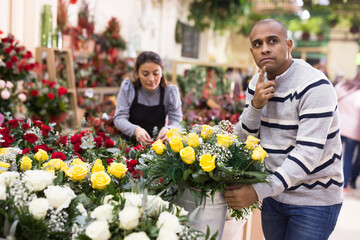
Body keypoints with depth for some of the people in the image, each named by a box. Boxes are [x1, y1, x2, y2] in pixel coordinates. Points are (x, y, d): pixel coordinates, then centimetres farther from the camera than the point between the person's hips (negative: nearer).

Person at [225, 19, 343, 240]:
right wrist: (255, 104, -18)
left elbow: (309, 153, -27)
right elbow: (244, 137, 2)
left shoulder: (314, 86, -21)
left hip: (314, 199, -6)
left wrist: (257, 192, -32)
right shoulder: (258, 83, 2)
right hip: (274, 193, 6)